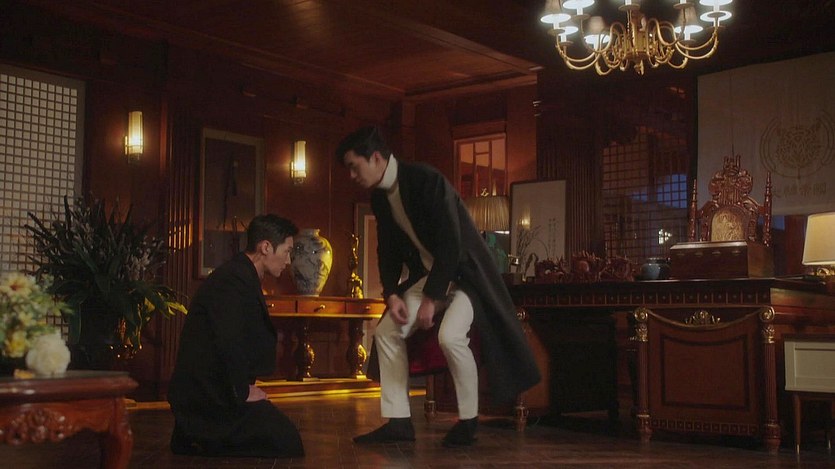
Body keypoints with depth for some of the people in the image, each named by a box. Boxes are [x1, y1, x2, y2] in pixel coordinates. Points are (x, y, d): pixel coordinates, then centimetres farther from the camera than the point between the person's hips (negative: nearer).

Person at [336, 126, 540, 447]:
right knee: (387, 331, -1)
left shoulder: (427, 181, -24)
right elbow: (387, 249, 9)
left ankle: (468, 421, -9)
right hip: (426, 273, 8)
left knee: (450, 336, -28)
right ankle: (398, 421, 4)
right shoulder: (379, 197, 1)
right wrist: (392, 294, -6)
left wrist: (431, 299, -25)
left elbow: (450, 244, -27)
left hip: (462, 271, -8)